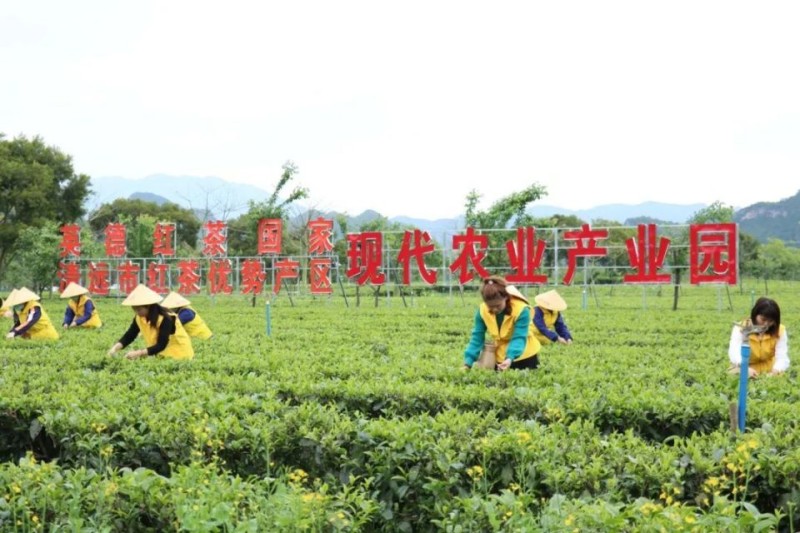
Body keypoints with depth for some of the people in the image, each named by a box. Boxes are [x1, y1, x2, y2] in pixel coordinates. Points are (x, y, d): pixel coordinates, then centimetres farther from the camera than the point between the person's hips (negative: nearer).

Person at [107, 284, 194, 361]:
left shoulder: (165, 318, -26)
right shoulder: (139, 318, -5)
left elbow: (161, 345, -29)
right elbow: (129, 336, -3)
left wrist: (138, 353, -38)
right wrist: (115, 348, -23)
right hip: (160, 354, 7)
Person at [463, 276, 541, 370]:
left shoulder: (521, 310, -29)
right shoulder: (482, 310, -18)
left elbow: (519, 338, -34)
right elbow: (477, 337, -15)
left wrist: (510, 358, -52)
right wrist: (468, 362, -26)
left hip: (524, 355, -3)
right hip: (500, 356, 3)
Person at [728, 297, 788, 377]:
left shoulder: (779, 331, -5)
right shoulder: (741, 328, -11)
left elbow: (782, 357, -16)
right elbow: (734, 353, -28)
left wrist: (776, 371, -39)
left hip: (769, 373, 2)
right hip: (743, 373, -2)